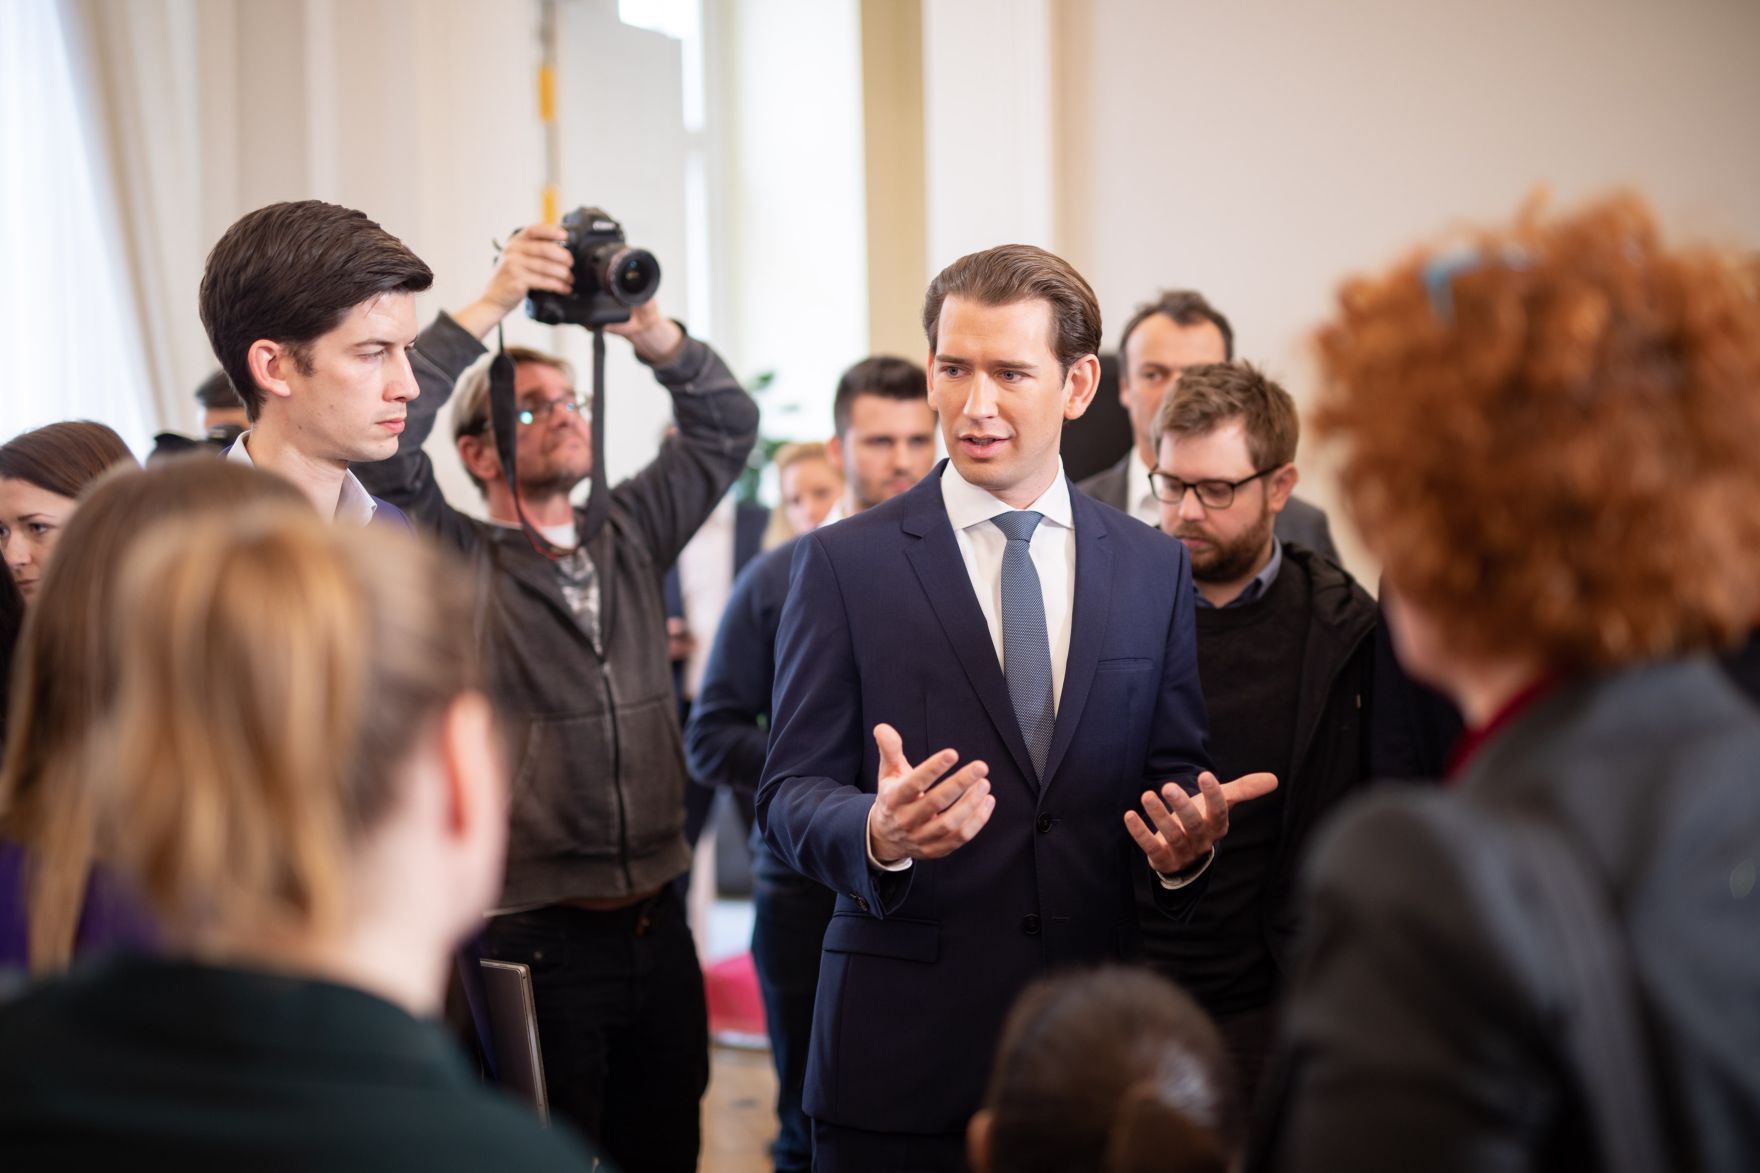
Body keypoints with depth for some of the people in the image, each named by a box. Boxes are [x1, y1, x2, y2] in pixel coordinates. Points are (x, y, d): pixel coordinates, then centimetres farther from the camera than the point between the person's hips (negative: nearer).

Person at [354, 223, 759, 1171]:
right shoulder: (453, 559, -3)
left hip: (656, 927, 5)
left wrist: (649, 329, -10)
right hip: (532, 940, -5)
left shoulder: (629, 536, 11)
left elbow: (726, 425, 7)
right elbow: (381, 440, -18)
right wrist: (491, 307, -20)